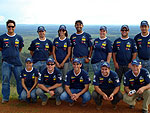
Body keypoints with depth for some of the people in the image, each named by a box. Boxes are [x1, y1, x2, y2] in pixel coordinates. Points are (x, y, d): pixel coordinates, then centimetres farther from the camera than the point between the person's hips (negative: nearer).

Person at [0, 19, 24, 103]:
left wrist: (14, 54, 12)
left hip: (17, 62, 1)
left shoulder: (19, 38, 9)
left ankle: (21, 96, 18)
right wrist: (7, 54, 7)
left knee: (20, 80, 6)